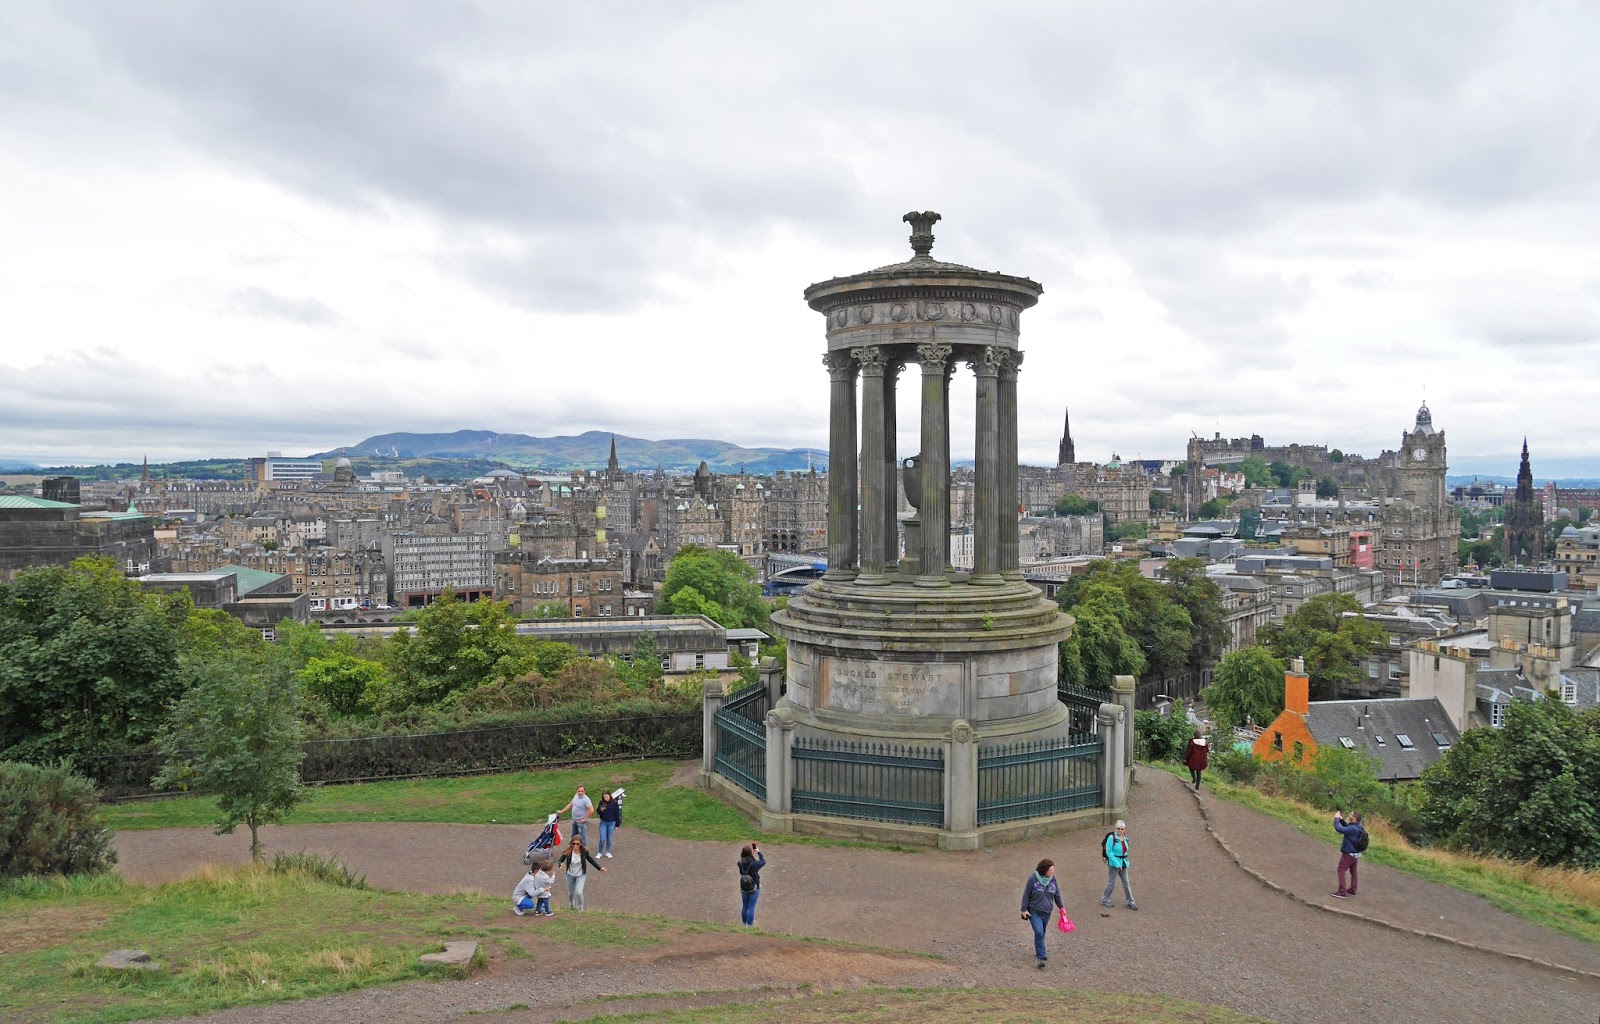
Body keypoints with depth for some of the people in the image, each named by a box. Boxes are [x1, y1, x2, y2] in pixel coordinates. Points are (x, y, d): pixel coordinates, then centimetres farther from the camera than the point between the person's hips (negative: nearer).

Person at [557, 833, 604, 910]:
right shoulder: (568, 851, -21)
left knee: (578, 892, -17)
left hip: (581, 875, -1)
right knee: (570, 893, 15)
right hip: (570, 875, 1)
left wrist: (600, 868, -7)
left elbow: (590, 859, -3)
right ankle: (571, 907, 47)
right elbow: (560, 860, -17)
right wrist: (561, 864, -41)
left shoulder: (584, 852, -19)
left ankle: (580, 909, 9)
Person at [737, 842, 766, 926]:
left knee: (745, 906, 20)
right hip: (754, 888, -4)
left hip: (743, 889, 4)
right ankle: (750, 925, 14)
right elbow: (763, 862, -3)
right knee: (751, 907, 7)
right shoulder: (754, 863, -24)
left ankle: (744, 923, 32)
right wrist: (759, 852, 10)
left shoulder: (740, 863, -16)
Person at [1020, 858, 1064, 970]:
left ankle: (1038, 951, 35)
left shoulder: (1053, 879, -3)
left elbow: (1057, 895, 12)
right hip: (1034, 912, -4)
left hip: (1047, 912, 4)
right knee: (1039, 932, -16)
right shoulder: (1033, 879, -16)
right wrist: (1024, 909, -8)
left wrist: (1061, 907, 19)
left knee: (1041, 933, 15)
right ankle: (1042, 957, -12)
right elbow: (1026, 895, -8)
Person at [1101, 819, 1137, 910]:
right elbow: (1109, 852, -18)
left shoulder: (1125, 838, 4)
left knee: (1126, 883, 11)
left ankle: (1130, 902, 19)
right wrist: (1117, 863, -20)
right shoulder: (1111, 838, -17)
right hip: (1114, 863, -6)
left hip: (1123, 864, 6)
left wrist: (1126, 861, 11)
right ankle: (1104, 900, 17)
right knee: (1112, 883, 1)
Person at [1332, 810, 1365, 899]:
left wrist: (1336, 818, -20)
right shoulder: (1358, 826, -2)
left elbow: (1339, 829, -34)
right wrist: (1341, 819, 2)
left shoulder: (1353, 829, -30)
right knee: (1353, 871, 21)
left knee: (1341, 870, -3)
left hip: (1348, 854, -9)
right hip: (1356, 853, 9)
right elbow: (1347, 827, 15)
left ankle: (1342, 892, -5)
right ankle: (1352, 890, 34)